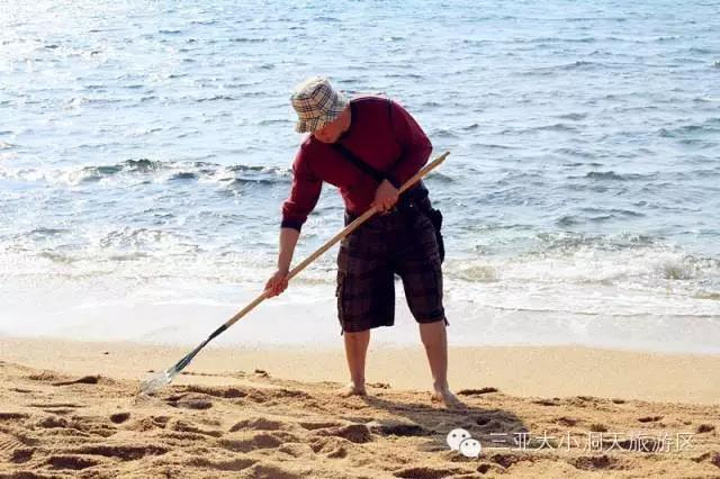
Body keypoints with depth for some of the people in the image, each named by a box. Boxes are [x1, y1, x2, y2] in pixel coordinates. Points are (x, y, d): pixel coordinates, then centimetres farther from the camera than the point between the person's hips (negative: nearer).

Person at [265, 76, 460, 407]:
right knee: (355, 312, 1)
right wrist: (283, 268, -18)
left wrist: (393, 182, -21)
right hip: (362, 227, 2)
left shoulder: (383, 112, -18)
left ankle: (441, 387, 4)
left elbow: (421, 147, -6)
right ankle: (356, 383, 21)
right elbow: (295, 211, -12)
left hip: (411, 218, -2)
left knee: (429, 306, -4)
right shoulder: (311, 154, -13)